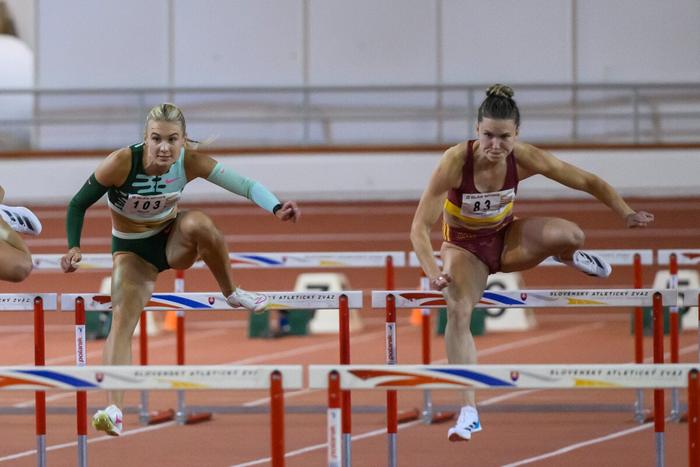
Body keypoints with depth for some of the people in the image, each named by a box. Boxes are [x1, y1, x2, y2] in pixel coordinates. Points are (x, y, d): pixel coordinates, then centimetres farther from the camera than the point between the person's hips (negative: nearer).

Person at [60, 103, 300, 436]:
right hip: (132, 250, -1)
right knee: (122, 317, -25)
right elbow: (79, 204, -15)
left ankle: (232, 293, -7)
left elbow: (244, 184, -27)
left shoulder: (190, 161, -21)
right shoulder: (121, 163, -27)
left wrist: (276, 208, -46)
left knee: (198, 222, -33)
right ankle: (114, 410, -34)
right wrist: (73, 247, -30)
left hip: (174, 240, 1)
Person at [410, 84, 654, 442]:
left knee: (570, 235, -27)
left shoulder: (524, 158, -22)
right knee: (459, 311, -30)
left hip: (506, 238, 2)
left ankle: (568, 258, 13)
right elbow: (420, 227, -28)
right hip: (464, 247, -2)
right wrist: (433, 273, -42)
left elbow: (588, 182, -11)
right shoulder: (456, 161, -30)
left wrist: (626, 214, -22)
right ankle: (468, 410, -27)